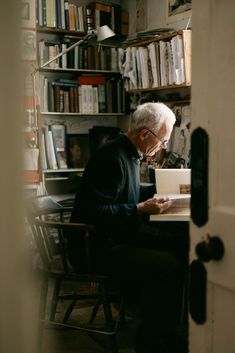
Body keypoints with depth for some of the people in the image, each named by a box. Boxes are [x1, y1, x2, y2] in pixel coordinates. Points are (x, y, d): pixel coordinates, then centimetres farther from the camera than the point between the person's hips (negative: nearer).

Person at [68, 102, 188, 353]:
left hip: (119, 234, 10)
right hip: (96, 248, -10)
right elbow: (95, 212, -26)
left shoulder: (129, 153, 10)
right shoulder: (112, 158, -21)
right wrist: (142, 209, -25)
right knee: (169, 266, -21)